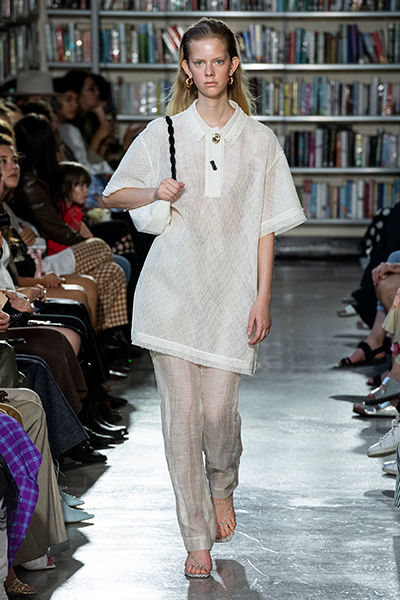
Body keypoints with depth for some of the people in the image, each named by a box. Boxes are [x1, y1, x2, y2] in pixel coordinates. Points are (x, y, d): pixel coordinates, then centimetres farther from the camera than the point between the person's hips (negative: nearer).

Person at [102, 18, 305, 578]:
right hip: (172, 285, 0)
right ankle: (197, 538, 7)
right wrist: (156, 192, -8)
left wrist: (263, 299, -1)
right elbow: (115, 193, 13)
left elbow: (266, 228, 4)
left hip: (230, 290, 0)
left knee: (218, 409, -4)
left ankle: (223, 488, 31)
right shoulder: (163, 133, 4)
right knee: (181, 410, -3)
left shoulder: (259, 141, 4)